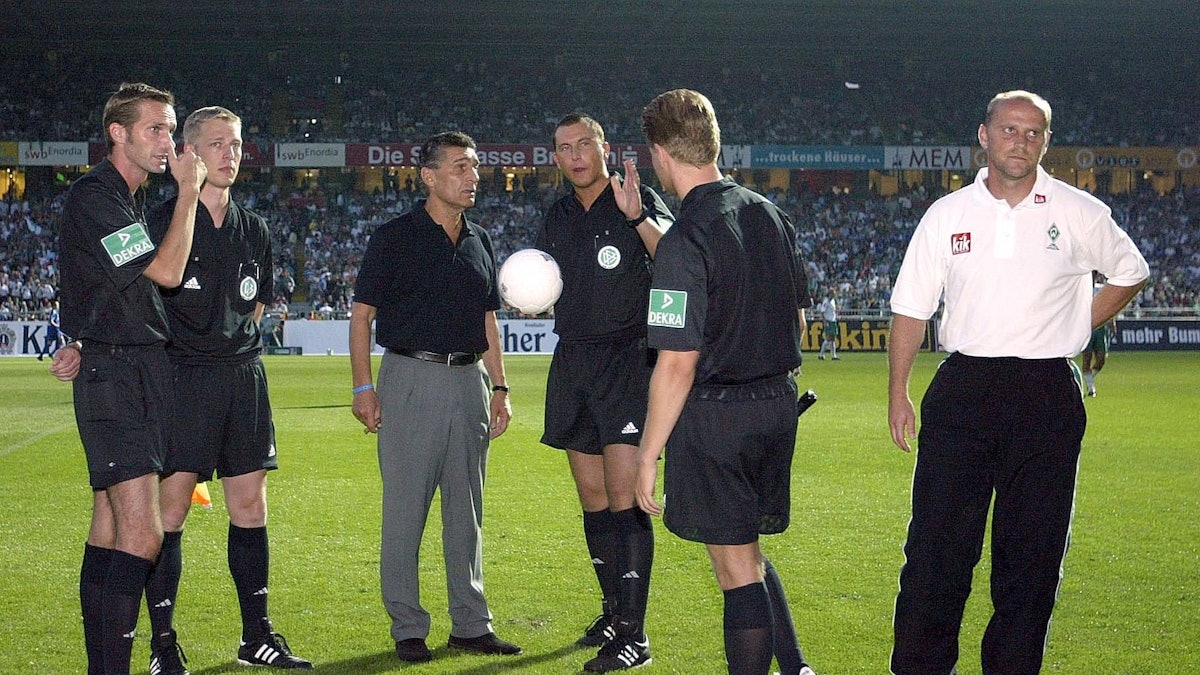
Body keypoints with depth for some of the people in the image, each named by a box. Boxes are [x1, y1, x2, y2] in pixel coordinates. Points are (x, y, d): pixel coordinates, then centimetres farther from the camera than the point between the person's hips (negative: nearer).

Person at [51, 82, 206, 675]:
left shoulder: (130, 201, 18)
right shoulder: (93, 197, -12)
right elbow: (166, 272, -18)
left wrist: (89, 347, 10)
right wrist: (188, 191, -10)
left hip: (141, 370, 10)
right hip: (115, 379, -10)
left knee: (110, 529, 11)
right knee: (141, 533, -17)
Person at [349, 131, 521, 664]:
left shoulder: (479, 242, 13)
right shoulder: (395, 237, -3)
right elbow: (361, 314, -3)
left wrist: (499, 387, 12)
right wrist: (363, 388, -10)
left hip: (469, 381, 5)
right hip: (411, 379, -5)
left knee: (467, 509, 10)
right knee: (405, 508, -2)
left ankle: (471, 624, 18)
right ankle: (407, 629, 7)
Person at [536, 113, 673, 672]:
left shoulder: (639, 201, -4)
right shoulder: (558, 217, 15)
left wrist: (637, 217, -33)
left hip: (627, 359, -7)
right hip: (572, 363, 7)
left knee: (623, 495, -13)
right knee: (591, 495, 10)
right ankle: (613, 610, 21)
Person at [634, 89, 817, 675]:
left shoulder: (684, 240, -19)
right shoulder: (771, 216, 5)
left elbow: (678, 365, -20)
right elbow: (798, 319, 15)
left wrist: (648, 455, -13)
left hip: (715, 416, -8)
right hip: (779, 404, 8)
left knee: (736, 567, 3)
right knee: (748, 553, 22)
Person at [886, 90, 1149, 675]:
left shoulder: (1080, 214, 3)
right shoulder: (947, 215, 5)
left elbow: (1130, 273, 18)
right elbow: (911, 309, 8)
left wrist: (1078, 326, 7)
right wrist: (897, 394, 4)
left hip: (1046, 396, 0)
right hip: (961, 390, 0)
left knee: (1031, 549, 5)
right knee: (936, 544, -2)